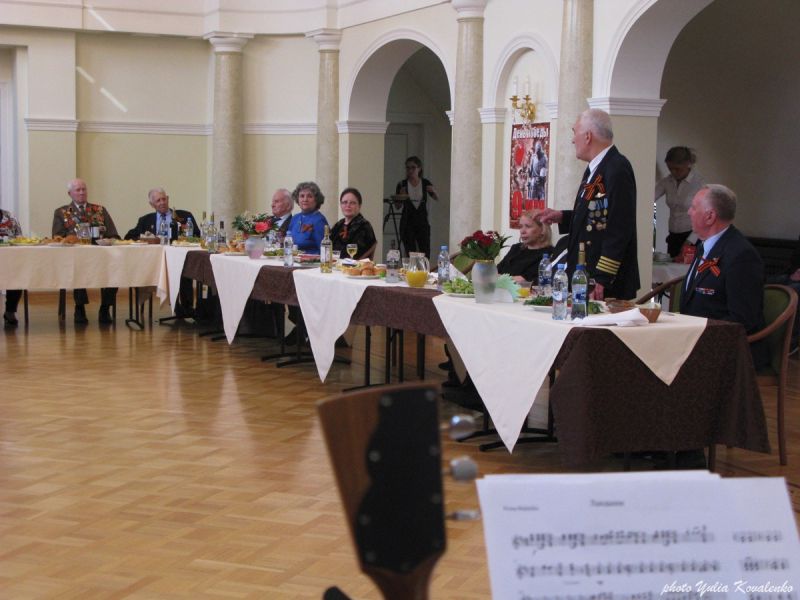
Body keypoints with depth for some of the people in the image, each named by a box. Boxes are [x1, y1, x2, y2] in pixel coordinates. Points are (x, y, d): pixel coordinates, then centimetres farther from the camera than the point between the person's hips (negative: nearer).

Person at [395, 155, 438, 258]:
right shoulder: (402, 185, 1)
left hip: (422, 222, 1)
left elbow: (437, 198, -3)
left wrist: (433, 191, -24)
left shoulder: (425, 183, 4)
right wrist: (401, 197, -18)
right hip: (407, 223, -1)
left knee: (425, 255, -5)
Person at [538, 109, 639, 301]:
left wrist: (602, 279, -20)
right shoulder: (595, 169, 14)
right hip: (584, 277, 9)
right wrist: (561, 217, 11)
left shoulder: (617, 168, -16)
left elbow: (619, 228, -20)